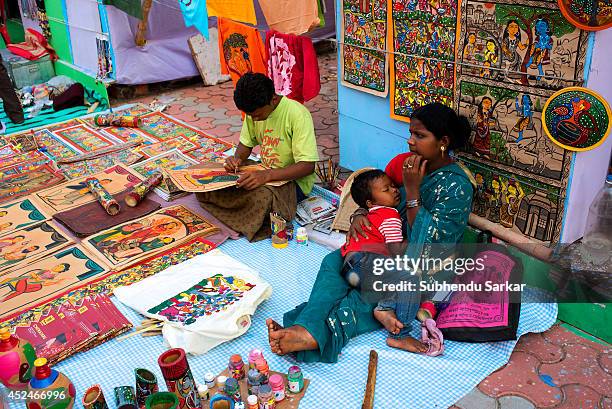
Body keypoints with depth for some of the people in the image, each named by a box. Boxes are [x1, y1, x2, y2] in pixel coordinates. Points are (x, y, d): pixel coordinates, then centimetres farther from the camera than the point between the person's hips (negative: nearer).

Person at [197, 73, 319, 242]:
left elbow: (308, 166, -27)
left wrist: (266, 176, -38)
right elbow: (246, 143, 14)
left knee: (262, 197, -36)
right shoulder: (254, 110, -3)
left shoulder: (297, 114, -24)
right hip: (264, 172, 6)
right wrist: (237, 158, -11)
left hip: (293, 179, -6)